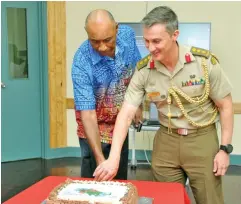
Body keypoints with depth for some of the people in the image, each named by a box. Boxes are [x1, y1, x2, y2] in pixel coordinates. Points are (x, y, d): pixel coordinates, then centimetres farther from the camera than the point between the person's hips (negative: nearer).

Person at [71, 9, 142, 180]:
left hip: (120, 123, 4)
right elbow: (87, 115, -32)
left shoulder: (128, 35, -18)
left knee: (120, 179, 17)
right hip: (96, 126, -4)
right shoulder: (82, 63, -32)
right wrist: (99, 157, -39)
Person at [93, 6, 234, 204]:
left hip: (202, 139, -2)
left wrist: (225, 148, -7)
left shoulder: (205, 62, -16)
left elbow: (225, 106, -6)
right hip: (166, 140, 2)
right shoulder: (143, 70, -10)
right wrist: (114, 158, -22)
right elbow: (126, 114, -12)